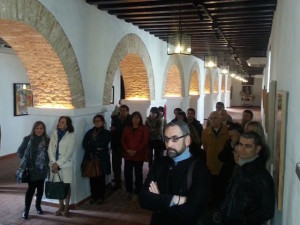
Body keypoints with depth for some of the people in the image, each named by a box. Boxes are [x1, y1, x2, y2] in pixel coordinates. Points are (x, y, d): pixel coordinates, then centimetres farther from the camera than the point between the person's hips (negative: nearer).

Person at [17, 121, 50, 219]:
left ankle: (38, 206, 33)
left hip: (43, 169, 3)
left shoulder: (47, 140, 2)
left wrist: (47, 162, -2)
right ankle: (26, 210, 9)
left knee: (40, 188, 12)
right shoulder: (28, 139, -6)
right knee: (31, 188, -4)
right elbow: (20, 151, 1)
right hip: (32, 169, -3)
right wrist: (25, 161, -5)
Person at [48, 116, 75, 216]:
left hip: (66, 165, -3)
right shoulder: (54, 134, 5)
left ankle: (66, 207, 21)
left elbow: (69, 153, -11)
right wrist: (53, 163, -10)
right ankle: (61, 206, 26)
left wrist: (58, 164, -14)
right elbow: (50, 149, 1)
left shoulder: (71, 135, -6)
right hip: (55, 164, 3)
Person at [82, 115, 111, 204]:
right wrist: (91, 152, -11)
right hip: (91, 158, 2)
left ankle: (100, 197, 15)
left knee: (101, 178, 2)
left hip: (102, 159, -2)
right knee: (92, 178, 3)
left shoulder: (106, 133, 3)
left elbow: (103, 144, -11)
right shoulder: (90, 132, 12)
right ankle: (93, 196, 18)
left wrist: (91, 145, -4)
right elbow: (84, 144, 1)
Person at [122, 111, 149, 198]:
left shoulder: (144, 128, 1)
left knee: (138, 174, 4)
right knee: (127, 173, 3)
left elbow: (145, 142, -7)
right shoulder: (127, 129, 12)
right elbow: (123, 140, 7)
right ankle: (129, 191, 18)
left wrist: (136, 151, -15)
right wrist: (127, 150, -10)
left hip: (139, 155, -3)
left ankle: (138, 192, 15)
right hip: (128, 155, 3)